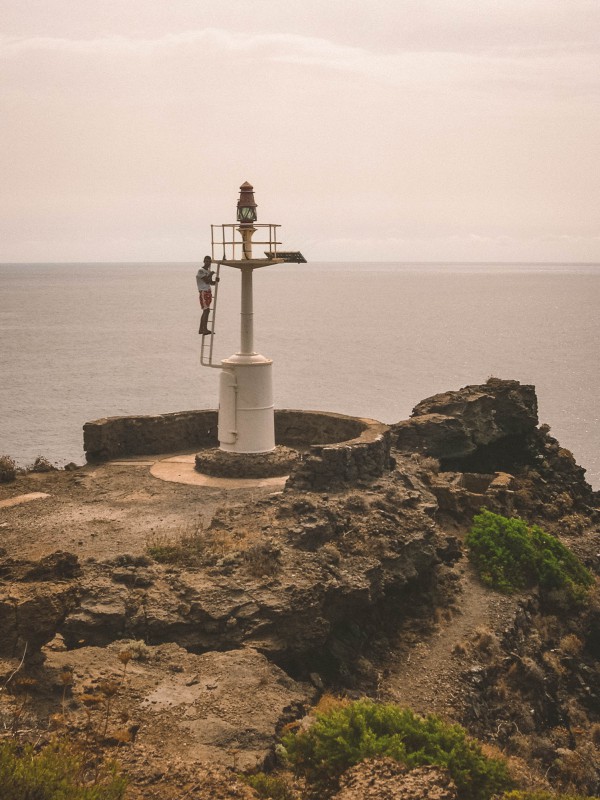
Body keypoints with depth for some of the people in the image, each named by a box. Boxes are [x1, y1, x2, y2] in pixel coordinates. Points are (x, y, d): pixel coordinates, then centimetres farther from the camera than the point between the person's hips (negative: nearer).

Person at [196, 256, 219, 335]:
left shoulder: (209, 271, 17)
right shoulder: (200, 271, -9)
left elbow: (211, 283, 15)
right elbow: (206, 280, -18)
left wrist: (215, 281, -6)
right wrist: (211, 275, -2)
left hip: (209, 292, 9)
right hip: (203, 292, -9)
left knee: (205, 311, 9)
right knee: (206, 310, -16)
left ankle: (201, 329, 14)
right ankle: (205, 329, -21)